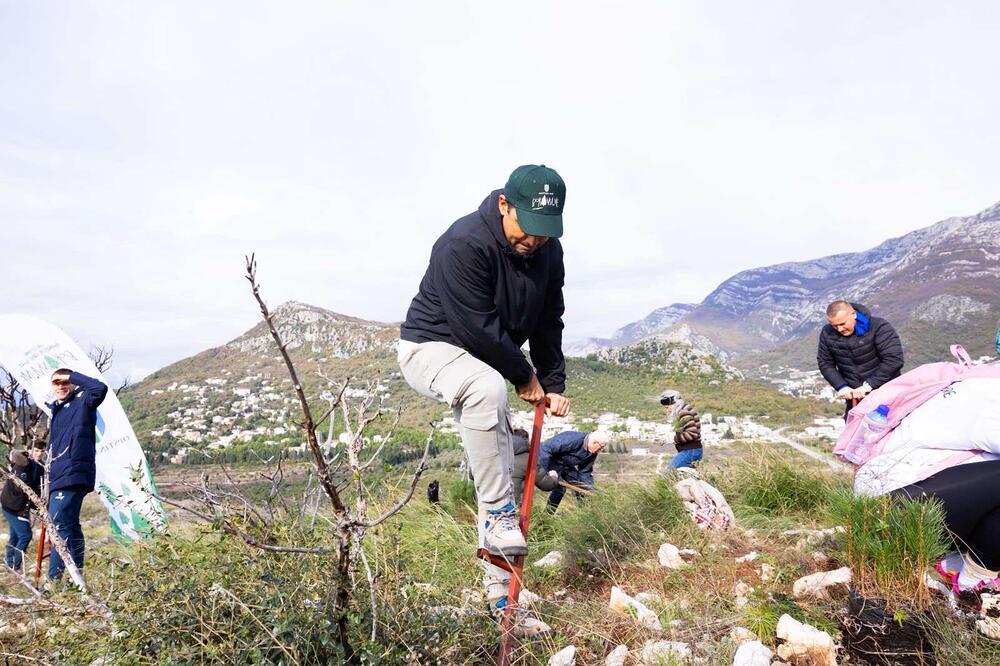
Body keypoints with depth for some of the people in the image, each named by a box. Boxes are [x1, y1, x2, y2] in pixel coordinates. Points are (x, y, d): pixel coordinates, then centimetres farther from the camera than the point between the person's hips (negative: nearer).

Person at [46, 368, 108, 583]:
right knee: (71, 526, 11)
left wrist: (71, 375, -11)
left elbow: (100, 388, -24)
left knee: (59, 524, -16)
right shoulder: (55, 409, 22)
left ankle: (54, 579, -16)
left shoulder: (82, 402, -1)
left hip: (73, 473, -9)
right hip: (58, 475, 9)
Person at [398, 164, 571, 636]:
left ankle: (501, 595, 15)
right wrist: (525, 376, -17)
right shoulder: (464, 244, -27)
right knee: (487, 388, -40)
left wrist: (553, 384, 0)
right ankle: (499, 516, -24)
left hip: (484, 364, 7)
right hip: (431, 348, -7)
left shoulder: (548, 251, -4)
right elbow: (478, 328, -28)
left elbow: (548, 322, 6)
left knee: (497, 465, 4)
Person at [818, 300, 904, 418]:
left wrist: (870, 384, -27)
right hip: (853, 396, 4)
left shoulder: (879, 328, -18)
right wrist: (841, 386, -12)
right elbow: (825, 364, 2)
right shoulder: (827, 333, -5)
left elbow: (894, 360, -24)